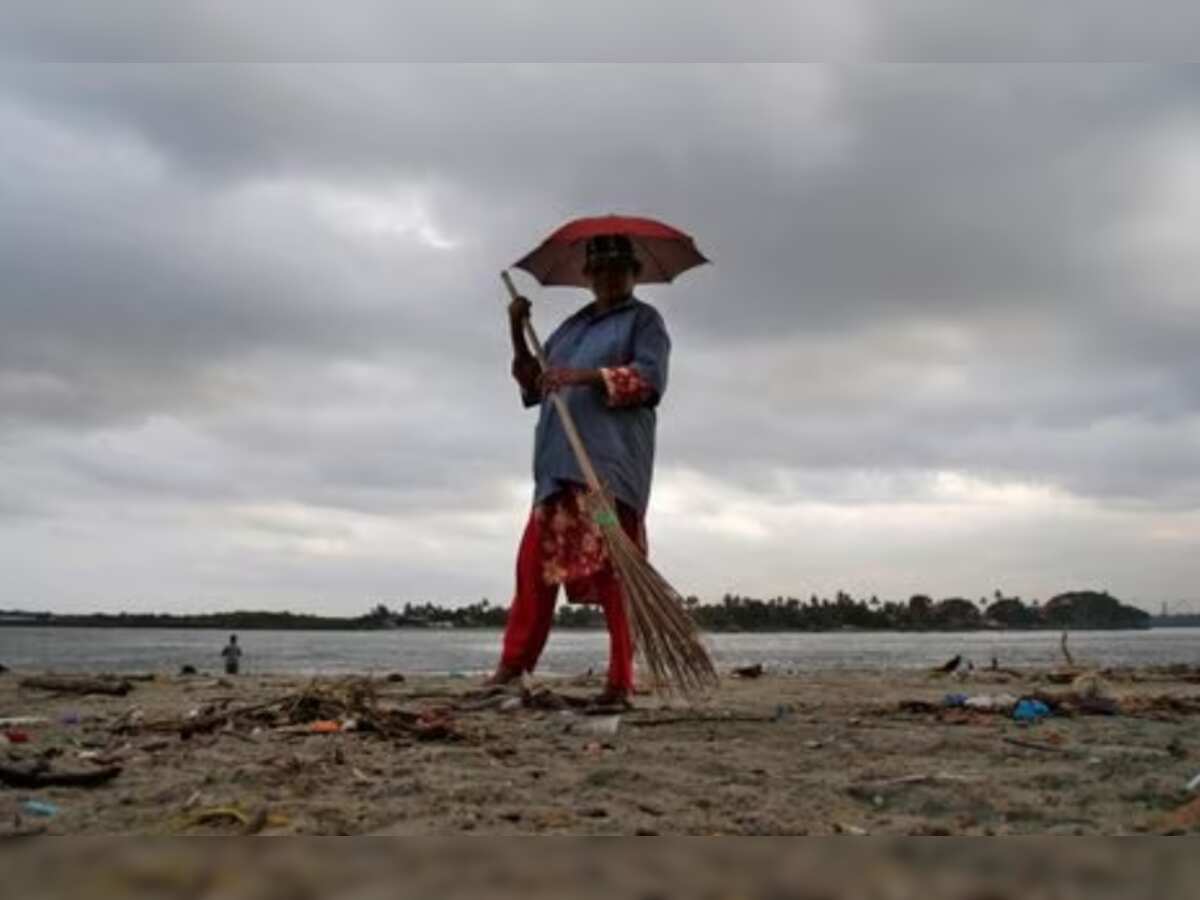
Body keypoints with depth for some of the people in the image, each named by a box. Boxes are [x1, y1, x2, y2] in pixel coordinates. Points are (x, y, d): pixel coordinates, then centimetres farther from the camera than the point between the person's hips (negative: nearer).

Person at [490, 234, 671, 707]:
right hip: (560, 460, 6)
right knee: (536, 558, 1)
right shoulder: (573, 326, 27)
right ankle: (514, 661, 8)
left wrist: (586, 375, -20)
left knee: (612, 567, -10)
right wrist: (518, 332, 13)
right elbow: (532, 384, 27)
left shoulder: (643, 319, 9)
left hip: (611, 460, -6)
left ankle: (621, 681, -9)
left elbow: (649, 377, -8)